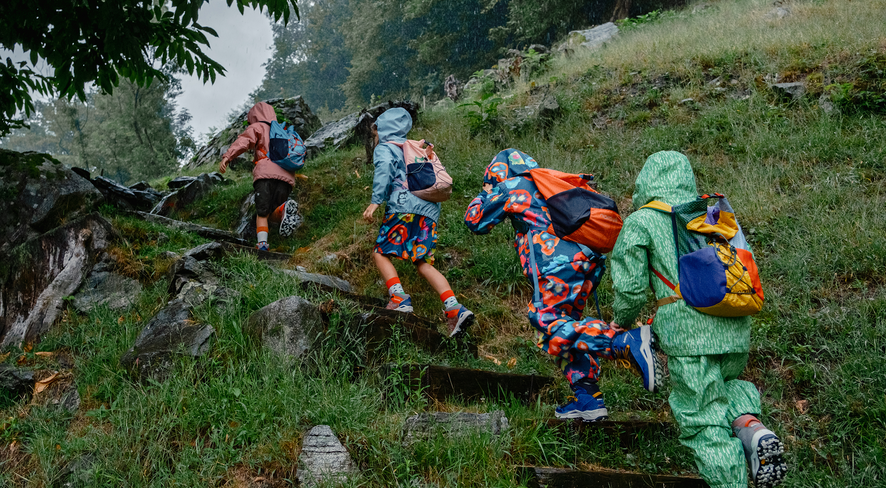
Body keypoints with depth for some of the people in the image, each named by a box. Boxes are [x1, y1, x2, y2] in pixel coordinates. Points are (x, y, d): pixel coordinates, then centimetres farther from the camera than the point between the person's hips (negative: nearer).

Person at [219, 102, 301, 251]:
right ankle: (284, 209, -26)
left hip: (266, 173, -4)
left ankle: (262, 243, -30)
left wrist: (227, 157, -13)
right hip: (287, 178, 4)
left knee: (262, 213, -8)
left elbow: (244, 141, -2)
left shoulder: (258, 127, 16)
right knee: (271, 213, 6)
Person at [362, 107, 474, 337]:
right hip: (430, 210, 7)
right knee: (424, 264, 2)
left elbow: (385, 167, -12)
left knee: (381, 253, 2)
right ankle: (455, 309, -14)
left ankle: (400, 299, -18)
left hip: (405, 207, -7)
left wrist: (376, 200, -16)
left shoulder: (384, 148, 10)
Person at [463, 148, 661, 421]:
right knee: (563, 322, 15)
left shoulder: (510, 187, 13)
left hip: (561, 258, -8)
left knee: (548, 322, -15)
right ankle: (587, 399, 9)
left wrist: (485, 195, 38)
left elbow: (476, 221, 22)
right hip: (590, 258, 8)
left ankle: (628, 342, -34)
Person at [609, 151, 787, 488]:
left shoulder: (641, 221, 6)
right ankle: (752, 428, 2)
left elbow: (631, 287, 0)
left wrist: (620, 322, 22)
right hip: (736, 328, 5)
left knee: (704, 417, 4)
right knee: (723, 384, 28)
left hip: (689, 328, -5)